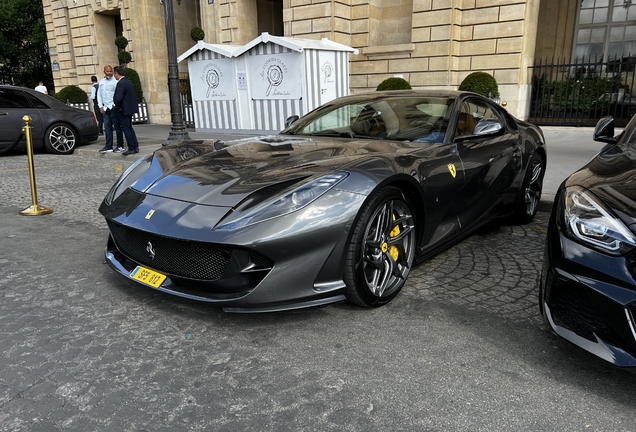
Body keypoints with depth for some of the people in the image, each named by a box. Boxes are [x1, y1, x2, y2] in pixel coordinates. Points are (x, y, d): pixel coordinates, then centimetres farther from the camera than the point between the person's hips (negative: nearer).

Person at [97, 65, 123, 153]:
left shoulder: (115, 81, -5)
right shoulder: (101, 82, 15)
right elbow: (99, 94, 17)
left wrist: (115, 104, -15)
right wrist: (100, 106, 8)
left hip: (114, 107, -6)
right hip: (105, 108, 6)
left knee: (117, 127, -1)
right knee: (107, 128, 6)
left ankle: (120, 146, 5)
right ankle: (108, 147, 10)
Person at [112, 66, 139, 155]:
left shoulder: (120, 83, -18)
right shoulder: (129, 82, 9)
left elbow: (118, 98, -25)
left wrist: (117, 107, -10)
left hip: (123, 109, -9)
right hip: (130, 108, 9)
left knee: (126, 129, -1)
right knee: (129, 128, 17)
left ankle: (131, 149, 2)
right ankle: (135, 147, 16)